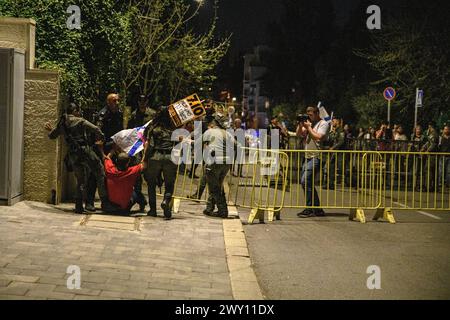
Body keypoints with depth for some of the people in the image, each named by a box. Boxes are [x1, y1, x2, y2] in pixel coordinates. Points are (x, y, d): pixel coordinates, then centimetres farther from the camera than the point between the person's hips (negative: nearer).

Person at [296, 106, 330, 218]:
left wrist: (308, 127, -10)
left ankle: (309, 209, -11)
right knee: (308, 183, 9)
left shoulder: (323, 124, -4)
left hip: (316, 157, -9)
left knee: (305, 181, -16)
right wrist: (301, 124, 2)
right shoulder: (310, 123, 20)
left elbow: (318, 137, -18)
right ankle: (317, 209, 15)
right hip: (308, 157, 9)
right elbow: (299, 134, 17)